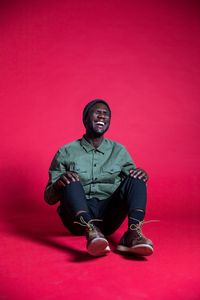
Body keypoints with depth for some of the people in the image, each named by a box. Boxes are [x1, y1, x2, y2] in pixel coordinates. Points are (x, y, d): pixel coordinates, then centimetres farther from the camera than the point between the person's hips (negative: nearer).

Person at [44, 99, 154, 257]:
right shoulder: (67, 152, 6)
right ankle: (92, 233, -49)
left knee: (136, 176, -16)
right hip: (78, 218, -1)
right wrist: (58, 184, -20)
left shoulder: (119, 151, 13)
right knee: (70, 179, -26)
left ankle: (133, 234, -39)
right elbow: (49, 198, 4)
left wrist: (141, 175, -13)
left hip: (109, 216, 2)